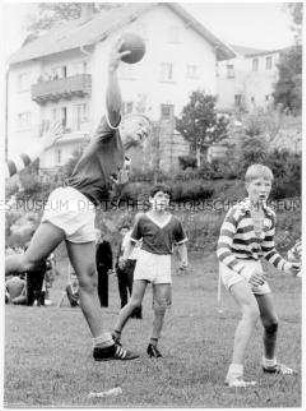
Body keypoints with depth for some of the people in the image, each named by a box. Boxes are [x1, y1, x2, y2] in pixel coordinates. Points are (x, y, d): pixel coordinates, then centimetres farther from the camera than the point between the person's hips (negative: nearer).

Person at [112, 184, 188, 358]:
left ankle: (154, 343, 9)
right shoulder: (143, 219, 1)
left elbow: (182, 242, 18)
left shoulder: (174, 221, 7)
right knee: (135, 302, -7)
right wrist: (125, 256, -5)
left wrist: (184, 259, 4)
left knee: (161, 306, -2)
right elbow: (133, 241, 8)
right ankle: (116, 334, 6)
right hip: (145, 259, -2)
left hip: (164, 262, 2)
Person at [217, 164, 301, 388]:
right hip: (233, 267, -7)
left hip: (254, 269, 7)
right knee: (252, 312, -30)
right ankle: (235, 373, -33)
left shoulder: (269, 215, 3)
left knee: (272, 321, 13)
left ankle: (269, 363, 42)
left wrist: (285, 265, -5)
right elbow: (222, 251, -25)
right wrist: (243, 271, -40)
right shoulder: (236, 213, -18)